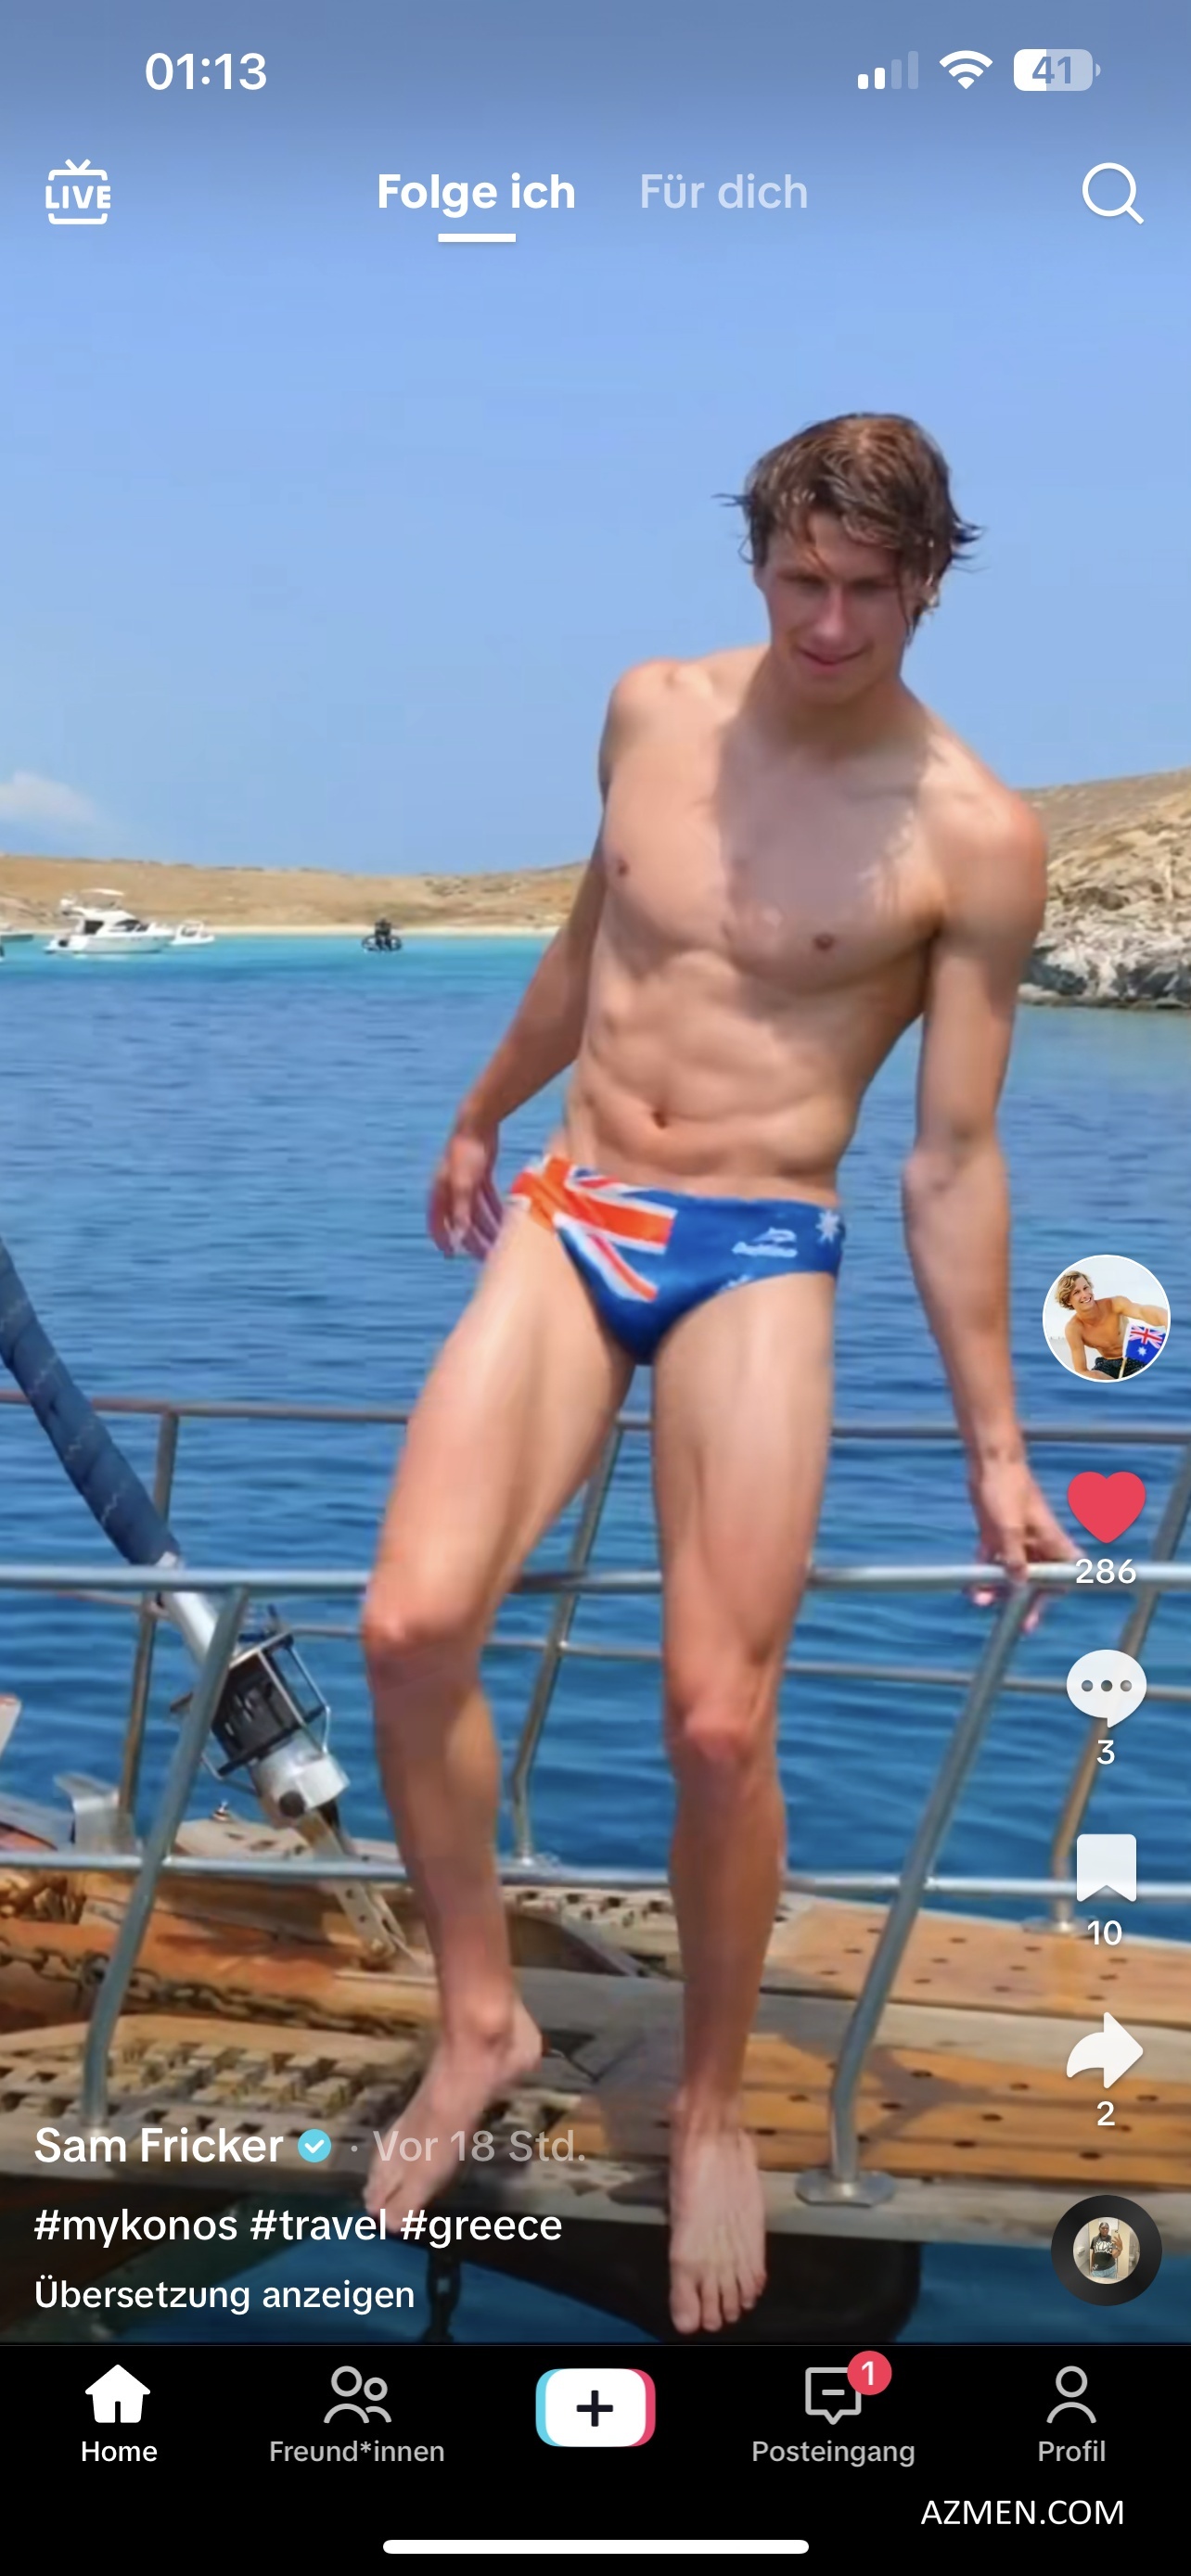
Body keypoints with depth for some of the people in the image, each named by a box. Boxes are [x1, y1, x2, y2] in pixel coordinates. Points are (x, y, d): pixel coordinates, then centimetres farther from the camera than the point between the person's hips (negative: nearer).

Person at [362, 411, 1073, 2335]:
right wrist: (481, 1116, 34)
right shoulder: (652, 712, 4)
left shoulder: (973, 838, -9)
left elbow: (955, 1158, -4)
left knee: (718, 1722, -10)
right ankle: (481, 2019, 10)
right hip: (568, 1213, 4)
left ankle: (711, 2110, 15)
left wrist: (994, 1444, -3)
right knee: (412, 1624, -13)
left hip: (759, 1260, -4)